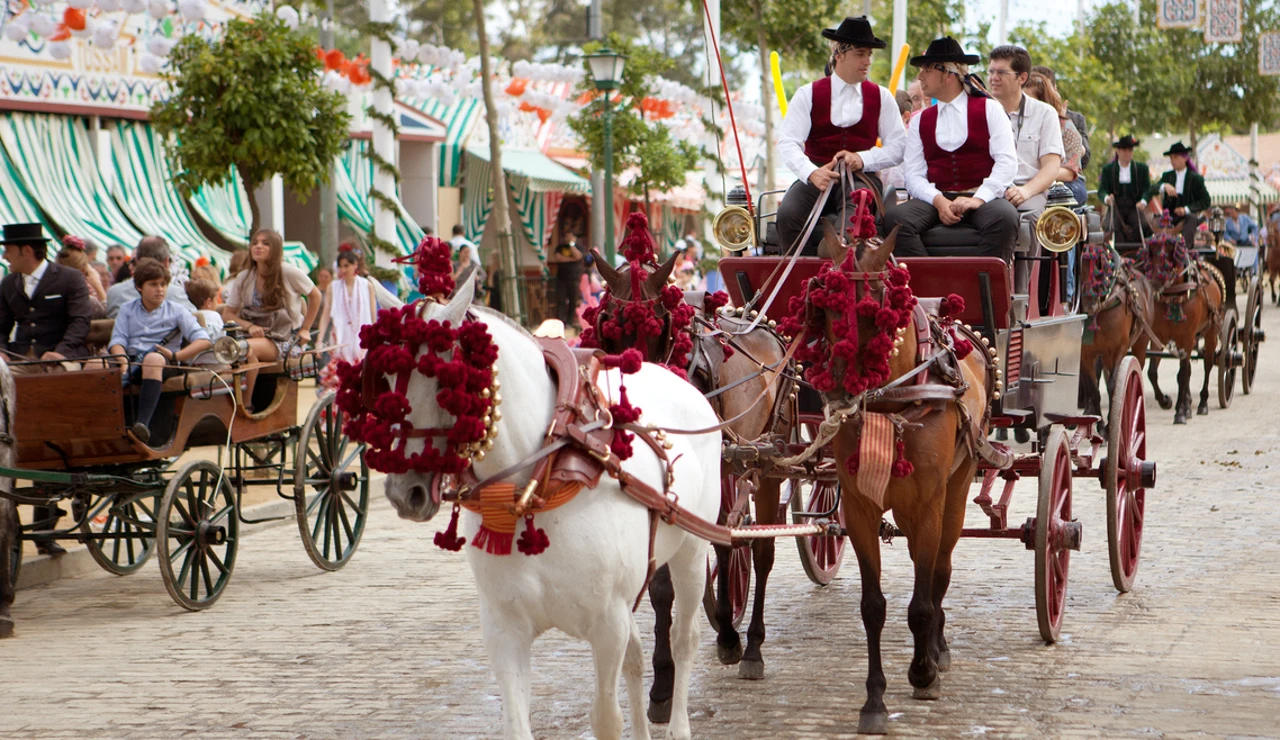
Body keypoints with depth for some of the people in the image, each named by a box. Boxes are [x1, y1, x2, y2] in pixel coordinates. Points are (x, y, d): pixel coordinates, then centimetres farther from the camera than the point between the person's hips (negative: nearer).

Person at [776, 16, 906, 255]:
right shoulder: (809, 95, 7)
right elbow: (788, 143, -4)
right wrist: (812, 173, -23)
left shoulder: (881, 97, 13)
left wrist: (862, 159, -12)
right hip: (816, 178, 0)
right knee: (788, 215, -30)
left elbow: (898, 146, 7)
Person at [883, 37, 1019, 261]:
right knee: (895, 218, -29)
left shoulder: (989, 110, 9)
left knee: (1005, 217, -37)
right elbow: (914, 175, 6)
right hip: (937, 199, 2)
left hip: (982, 198, -2)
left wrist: (978, 199, -17)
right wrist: (938, 201, -15)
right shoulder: (920, 121, 17)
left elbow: (1007, 161, -2)